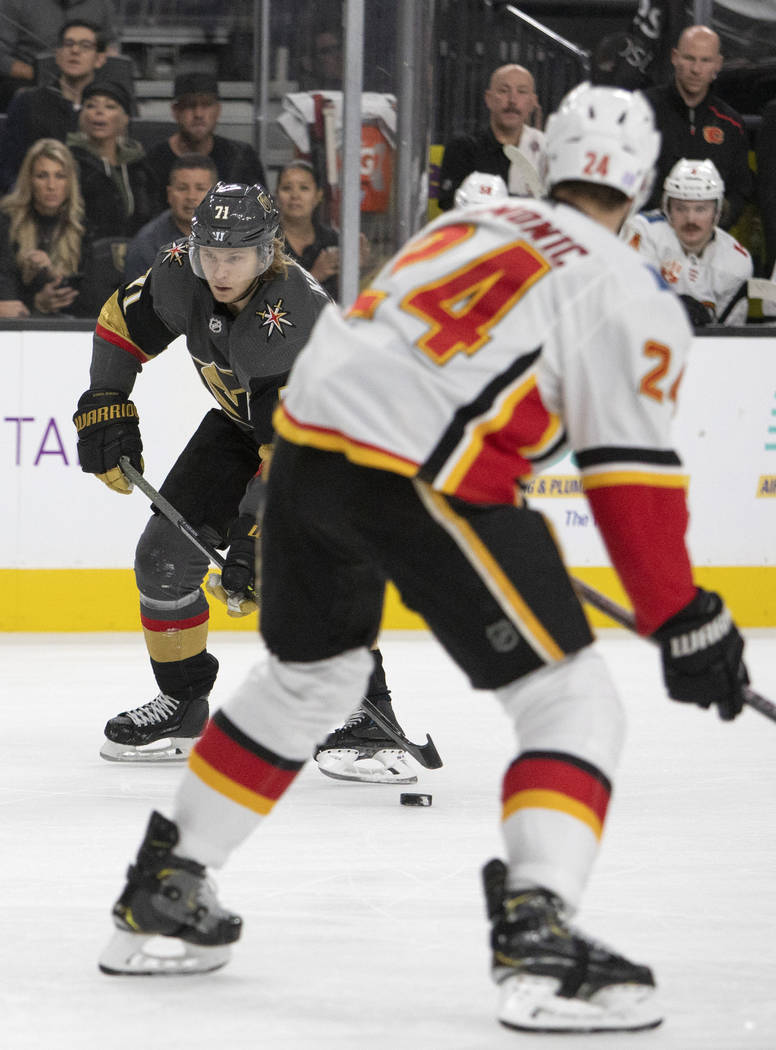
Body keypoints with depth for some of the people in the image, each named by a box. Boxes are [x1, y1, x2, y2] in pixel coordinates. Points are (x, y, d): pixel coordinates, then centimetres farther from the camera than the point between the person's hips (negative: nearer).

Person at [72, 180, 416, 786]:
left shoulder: (294, 317, -39)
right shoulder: (181, 274, -20)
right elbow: (124, 322, 2)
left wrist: (255, 537, -45)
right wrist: (105, 407, -4)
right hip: (241, 419, 7)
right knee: (166, 552, 0)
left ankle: (370, 723, -24)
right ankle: (183, 706, 18)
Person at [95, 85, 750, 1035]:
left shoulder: (471, 223, 25)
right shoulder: (628, 290, 5)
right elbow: (632, 480, -2)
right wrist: (684, 625, 3)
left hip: (306, 437, 7)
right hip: (420, 475, -7)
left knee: (306, 675, 28)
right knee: (570, 698, 1)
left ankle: (161, 892, 36)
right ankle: (535, 935, -18)